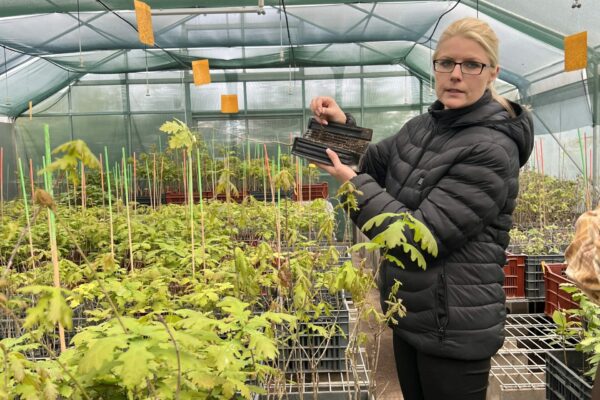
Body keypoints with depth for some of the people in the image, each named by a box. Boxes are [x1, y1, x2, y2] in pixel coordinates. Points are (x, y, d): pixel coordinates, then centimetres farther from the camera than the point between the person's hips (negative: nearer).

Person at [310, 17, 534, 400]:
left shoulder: (492, 150, -20)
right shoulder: (422, 126, 5)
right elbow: (374, 164, 15)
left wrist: (353, 181, -21)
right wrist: (343, 124, -3)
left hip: (454, 331, -7)